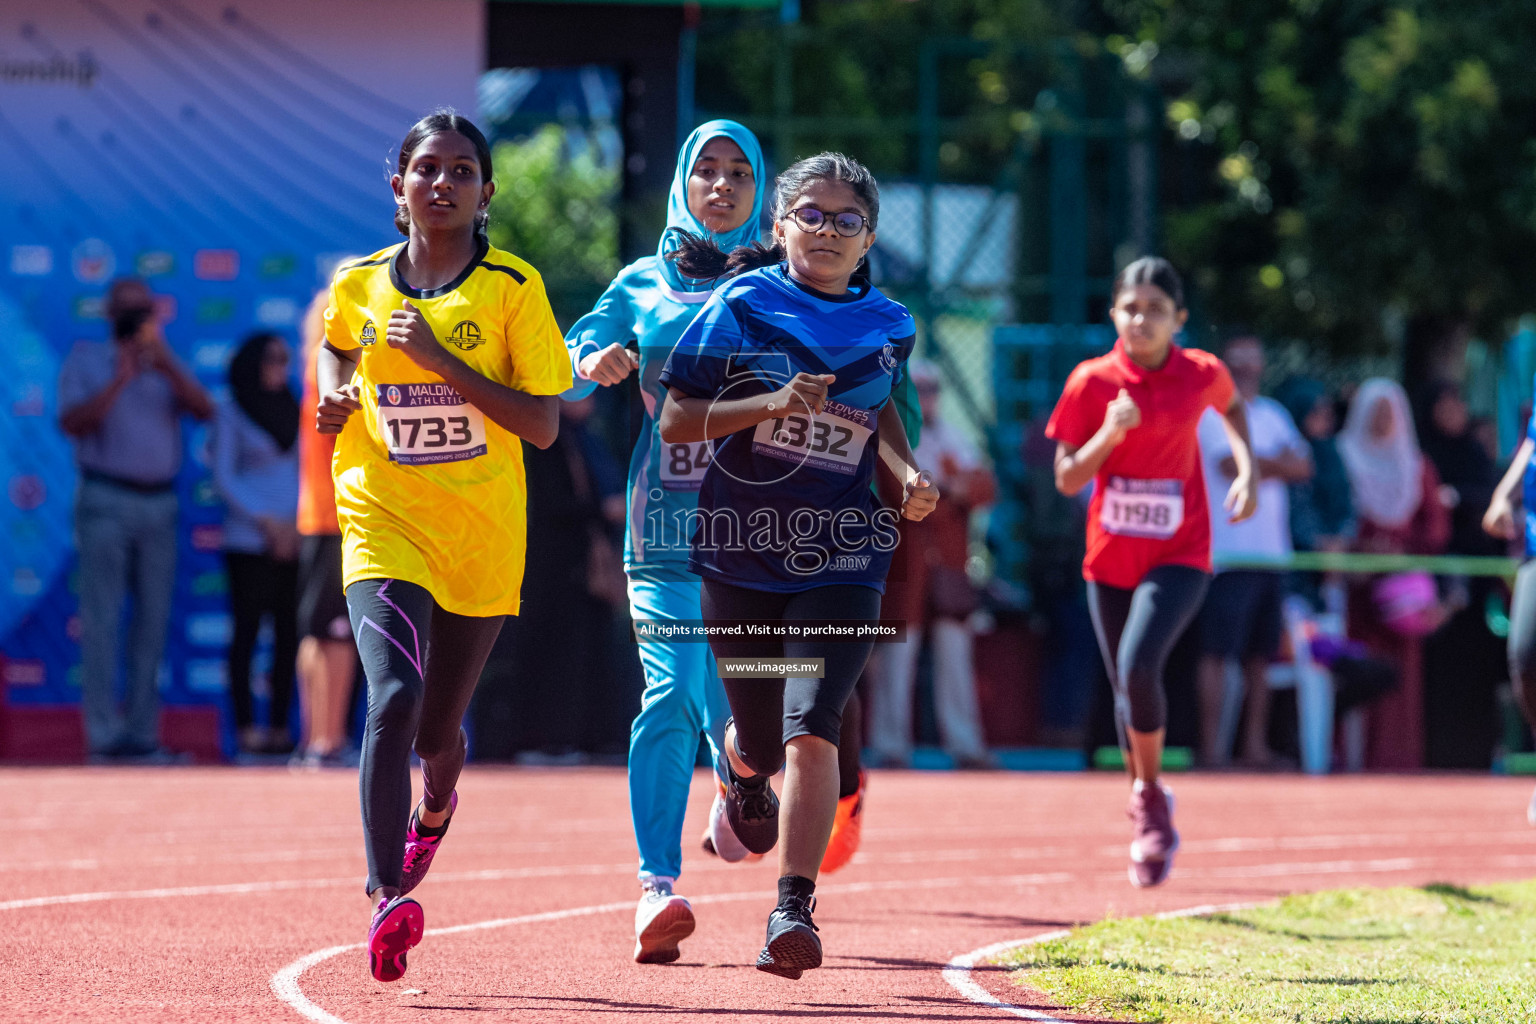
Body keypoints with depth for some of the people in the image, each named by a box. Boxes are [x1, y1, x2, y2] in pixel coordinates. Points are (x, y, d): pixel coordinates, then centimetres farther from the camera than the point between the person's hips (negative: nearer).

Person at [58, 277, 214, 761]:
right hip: (106, 500, -4)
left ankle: (142, 729, 5)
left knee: (153, 620, 2)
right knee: (102, 619, -9)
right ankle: (104, 733, -12)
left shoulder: (169, 367, 13)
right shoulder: (84, 361, 4)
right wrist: (120, 381, -18)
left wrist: (168, 367, -19)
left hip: (159, 503, 4)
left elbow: (204, 409, -4)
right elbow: (74, 423, -10)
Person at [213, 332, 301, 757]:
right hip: (250, 541, -4)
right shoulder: (231, 412, 0)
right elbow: (223, 477, -4)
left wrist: (299, 525, -1)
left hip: (293, 540, 4)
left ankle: (280, 727, 5)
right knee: (247, 632, -5)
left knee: (290, 634, 1)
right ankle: (247, 729, -5)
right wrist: (267, 522, -10)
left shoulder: (293, 412, 12)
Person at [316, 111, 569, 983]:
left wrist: (443, 360, -19)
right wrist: (334, 400, 4)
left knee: (439, 727, 14)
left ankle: (435, 809, 51)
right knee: (394, 699, -23)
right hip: (383, 526, 0)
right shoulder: (358, 286, 3)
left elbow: (544, 424, -11)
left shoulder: (513, 290, -6)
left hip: (481, 537, 0)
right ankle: (388, 898, -26)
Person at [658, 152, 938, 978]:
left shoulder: (887, 327, 6)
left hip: (841, 561, 0)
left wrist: (906, 478, 7)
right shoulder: (740, 307, -3)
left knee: (810, 734, -18)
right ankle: (742, 773, 50)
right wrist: (771, 403, -19)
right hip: (740, 558, 0)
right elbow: (674, 421, -6)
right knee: (760, 744, 12)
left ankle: (793, 910, -16)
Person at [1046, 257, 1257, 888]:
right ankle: (1149, 816, 34)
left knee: (1139, 667, -24)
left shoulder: (1202, 374, -5)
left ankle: (1149, 793, -2)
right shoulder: (1091, 382, -6)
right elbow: (1067, 480, -5)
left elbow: (1232, 408, 20)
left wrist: (1247, 471, 7)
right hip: (1110, 558, 2)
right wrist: (1109, 433, -21)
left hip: (1178, 557, -2)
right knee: (1127, 691, 11)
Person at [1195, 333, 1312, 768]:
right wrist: (1277, 462, 0)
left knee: (1260, 656, 7)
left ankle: (1255, 745, 11)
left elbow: (1303, 466, 9)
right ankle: (1212, 748, -10)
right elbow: (1232, 464, -14)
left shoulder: (1273, 414, 20)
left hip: (1271, 552, 7)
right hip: (1227, 550, -7)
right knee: (1218, 652, -9)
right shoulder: (1211, 411, -1)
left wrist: (1259, 464, -8)